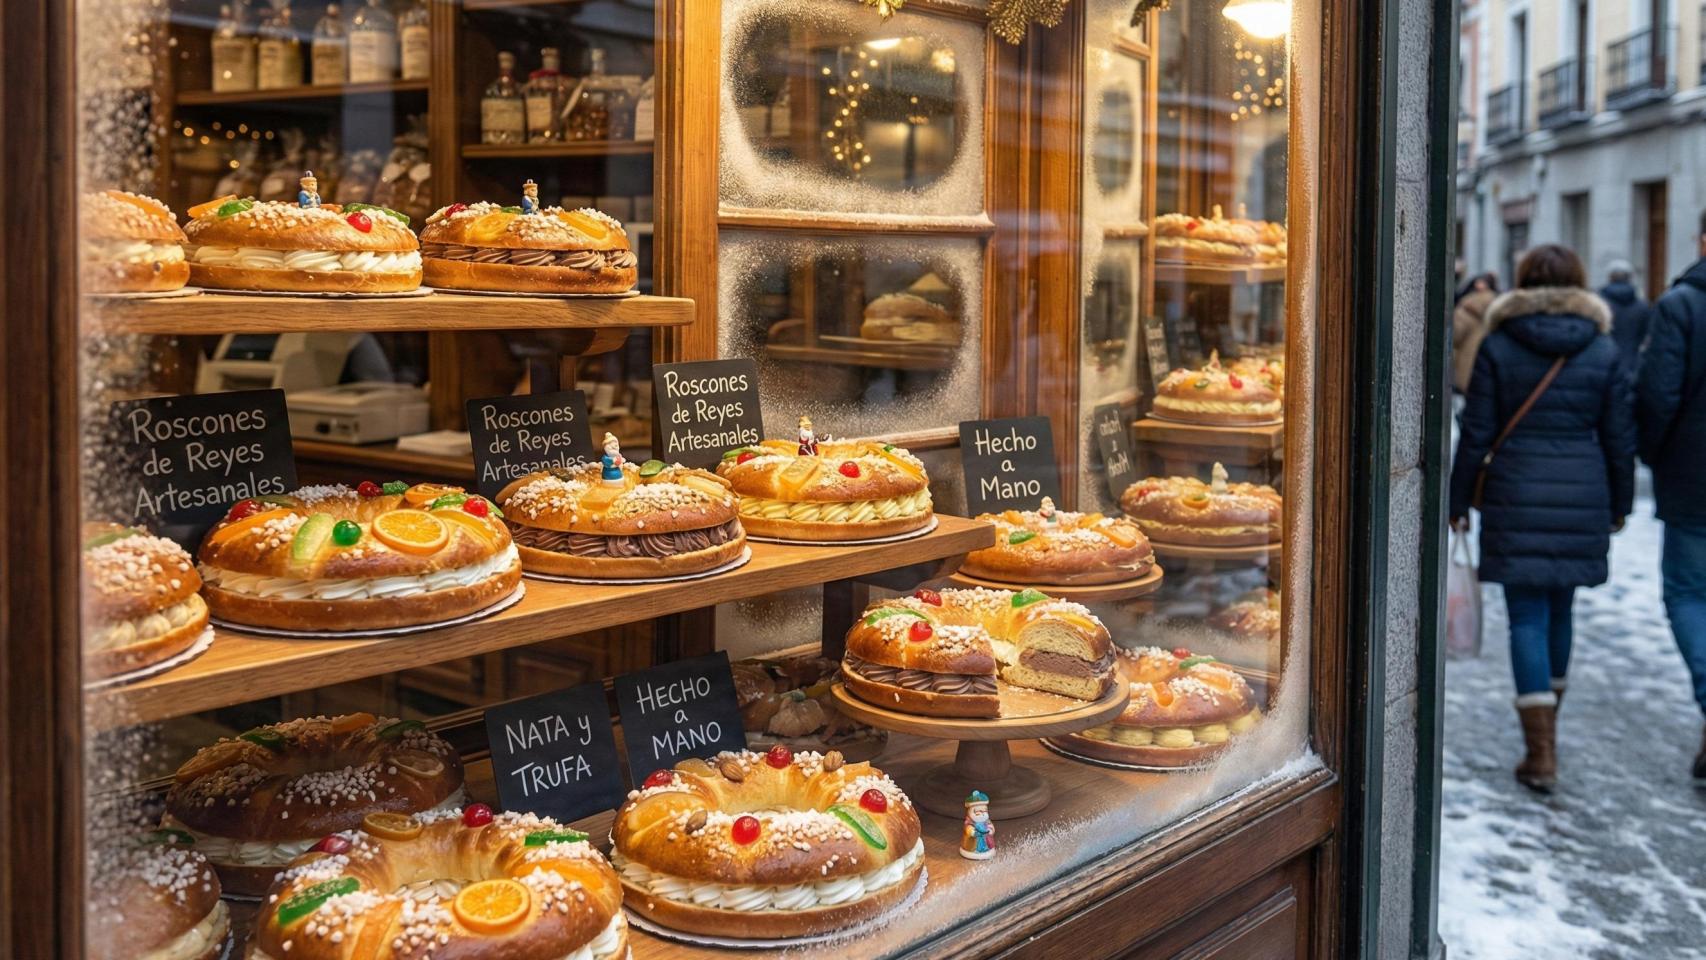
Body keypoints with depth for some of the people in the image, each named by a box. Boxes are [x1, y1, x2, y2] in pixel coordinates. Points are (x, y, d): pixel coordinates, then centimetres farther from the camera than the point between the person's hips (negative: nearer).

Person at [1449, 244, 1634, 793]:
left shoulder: (1498, 346, -3)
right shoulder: (1603, 350, 3)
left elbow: (1476, 434, -4)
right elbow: (1619, 437, 6)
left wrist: (1458, 502, 3)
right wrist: (1619, 504, 16)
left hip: (1516, 499, -3)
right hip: (1583, 499, 3)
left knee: (1528, 617, -1)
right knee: (1560, 609, 18)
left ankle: (1541, 753, -5)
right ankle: (1545, 725, 34)